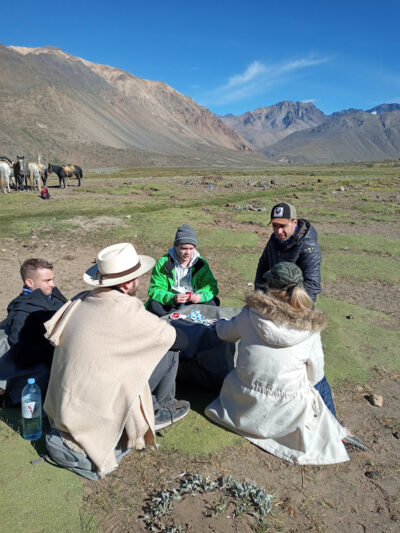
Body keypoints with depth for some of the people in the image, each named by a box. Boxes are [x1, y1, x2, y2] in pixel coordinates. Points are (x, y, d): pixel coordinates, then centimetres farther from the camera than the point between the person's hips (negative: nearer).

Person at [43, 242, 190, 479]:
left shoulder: (80, 300, -5)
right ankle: (159, 411, 18)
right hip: (95, 413, -7)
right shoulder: (129, 313, -24)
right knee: (170, 350, -3)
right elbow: (181, 340, -13)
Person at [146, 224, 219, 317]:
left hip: (193, 302, 2)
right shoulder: (163, 263, -9)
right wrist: (172, 298, -34)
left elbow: (211, 287, -3)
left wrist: (201, 296, -27)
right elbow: (155, 290, -14)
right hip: (170, 305, -2)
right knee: (153, 305, -31)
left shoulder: (201, 264, 0)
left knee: (214, 302, -20)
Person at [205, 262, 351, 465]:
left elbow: (225, 332, 7)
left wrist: (220, 322, 30)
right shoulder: (310, 329, -14)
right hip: (288, 414, 0)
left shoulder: (250, 313, -12)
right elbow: (315, 375, -4)